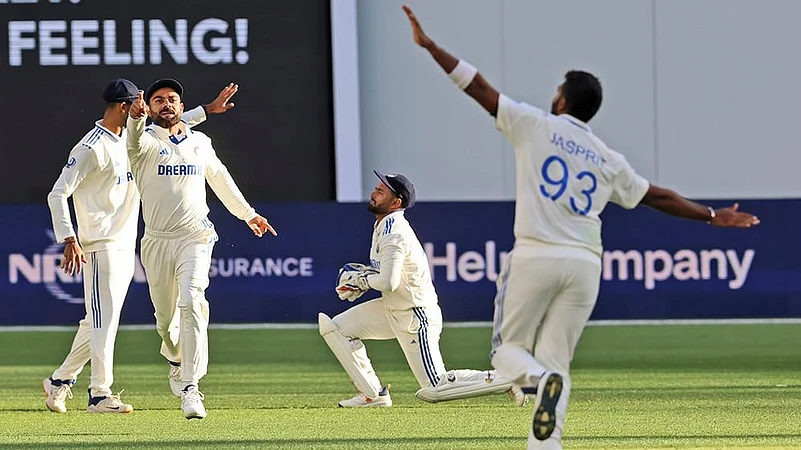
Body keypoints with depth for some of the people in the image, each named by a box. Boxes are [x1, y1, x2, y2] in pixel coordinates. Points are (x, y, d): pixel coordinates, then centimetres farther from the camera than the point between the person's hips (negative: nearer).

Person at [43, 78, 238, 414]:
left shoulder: (130, 139, 14)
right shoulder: (91, 147, -12)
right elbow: (58, 194, -15)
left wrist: (208, 110, 25)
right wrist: (69, 241, -23)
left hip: (126, 246, 9)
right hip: (101, 245, -9)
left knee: (99, 321, 11)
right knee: (103, 318, -10)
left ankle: (61, 381, 21)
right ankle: (100, 394, -10)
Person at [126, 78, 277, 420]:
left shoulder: (200, 143, 12)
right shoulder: (146, 142, 1)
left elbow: (220, 179, 28)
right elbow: (134, 141, -25)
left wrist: (248, 213, 34)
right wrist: (136, 118, -48)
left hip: (195, 238, 0)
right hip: (157, 241, 0)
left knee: (192, 304, -19)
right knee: (165, 316, 6)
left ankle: (191, 389, -24)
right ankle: (176, 359, 41)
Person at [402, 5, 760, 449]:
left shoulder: (534, 125, 5)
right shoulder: (608, 160, 15)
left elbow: (479, 88, 3)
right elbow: (657, 196, 22)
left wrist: (430, 45, 6)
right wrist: (712, 216, 34)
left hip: (535, 258, -3)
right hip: (586, 264, 3)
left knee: (508, 349, 8)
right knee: (556, 362, 6)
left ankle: (541, 380, -26)